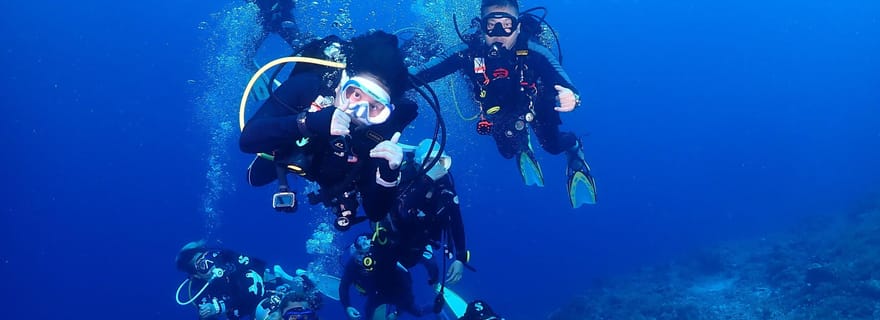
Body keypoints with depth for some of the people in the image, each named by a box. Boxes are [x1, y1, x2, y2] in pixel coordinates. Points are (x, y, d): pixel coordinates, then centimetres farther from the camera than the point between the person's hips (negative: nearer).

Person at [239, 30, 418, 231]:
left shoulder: (380, 137, -41)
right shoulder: (306, 87, -43)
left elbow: (376, 214, -34)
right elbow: (247, 139, -48)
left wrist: (389, 174, -56)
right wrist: (308, 122, -64)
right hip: (289, 152, -1)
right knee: (256, 178, 26)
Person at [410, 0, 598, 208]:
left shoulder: (533, 53, -39)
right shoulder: (470, 52, -36)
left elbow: (563, 84, -50)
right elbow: (425, 72, -43)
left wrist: (571, 97, -75)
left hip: (536, 104, -2)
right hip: (499, 110, 2)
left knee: (553, 145, 1)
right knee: (508, 151, 14)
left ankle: (573, 149, 38)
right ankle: (523, 146, 52)